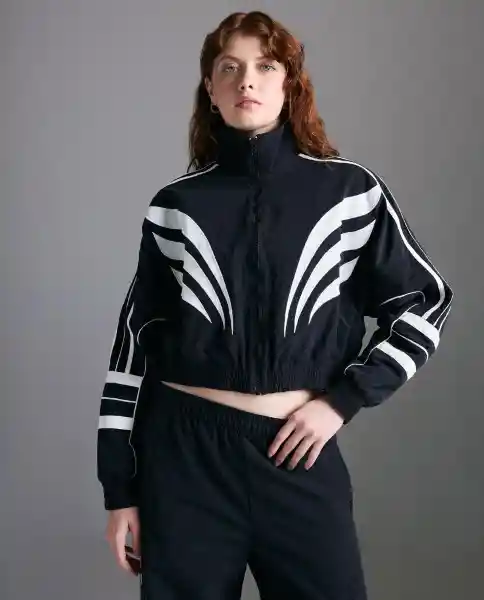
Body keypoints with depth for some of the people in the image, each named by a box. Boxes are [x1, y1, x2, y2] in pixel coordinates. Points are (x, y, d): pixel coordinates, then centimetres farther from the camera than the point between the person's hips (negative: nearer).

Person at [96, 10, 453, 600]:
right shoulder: (175, 205, 0)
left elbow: (426, 303, 6)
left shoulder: (349, 190, -1)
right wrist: (119, 486, 3)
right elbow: (136, 341, 3)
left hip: (299, 452, 0)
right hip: (185, 453, 1)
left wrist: (343, 399, -5)